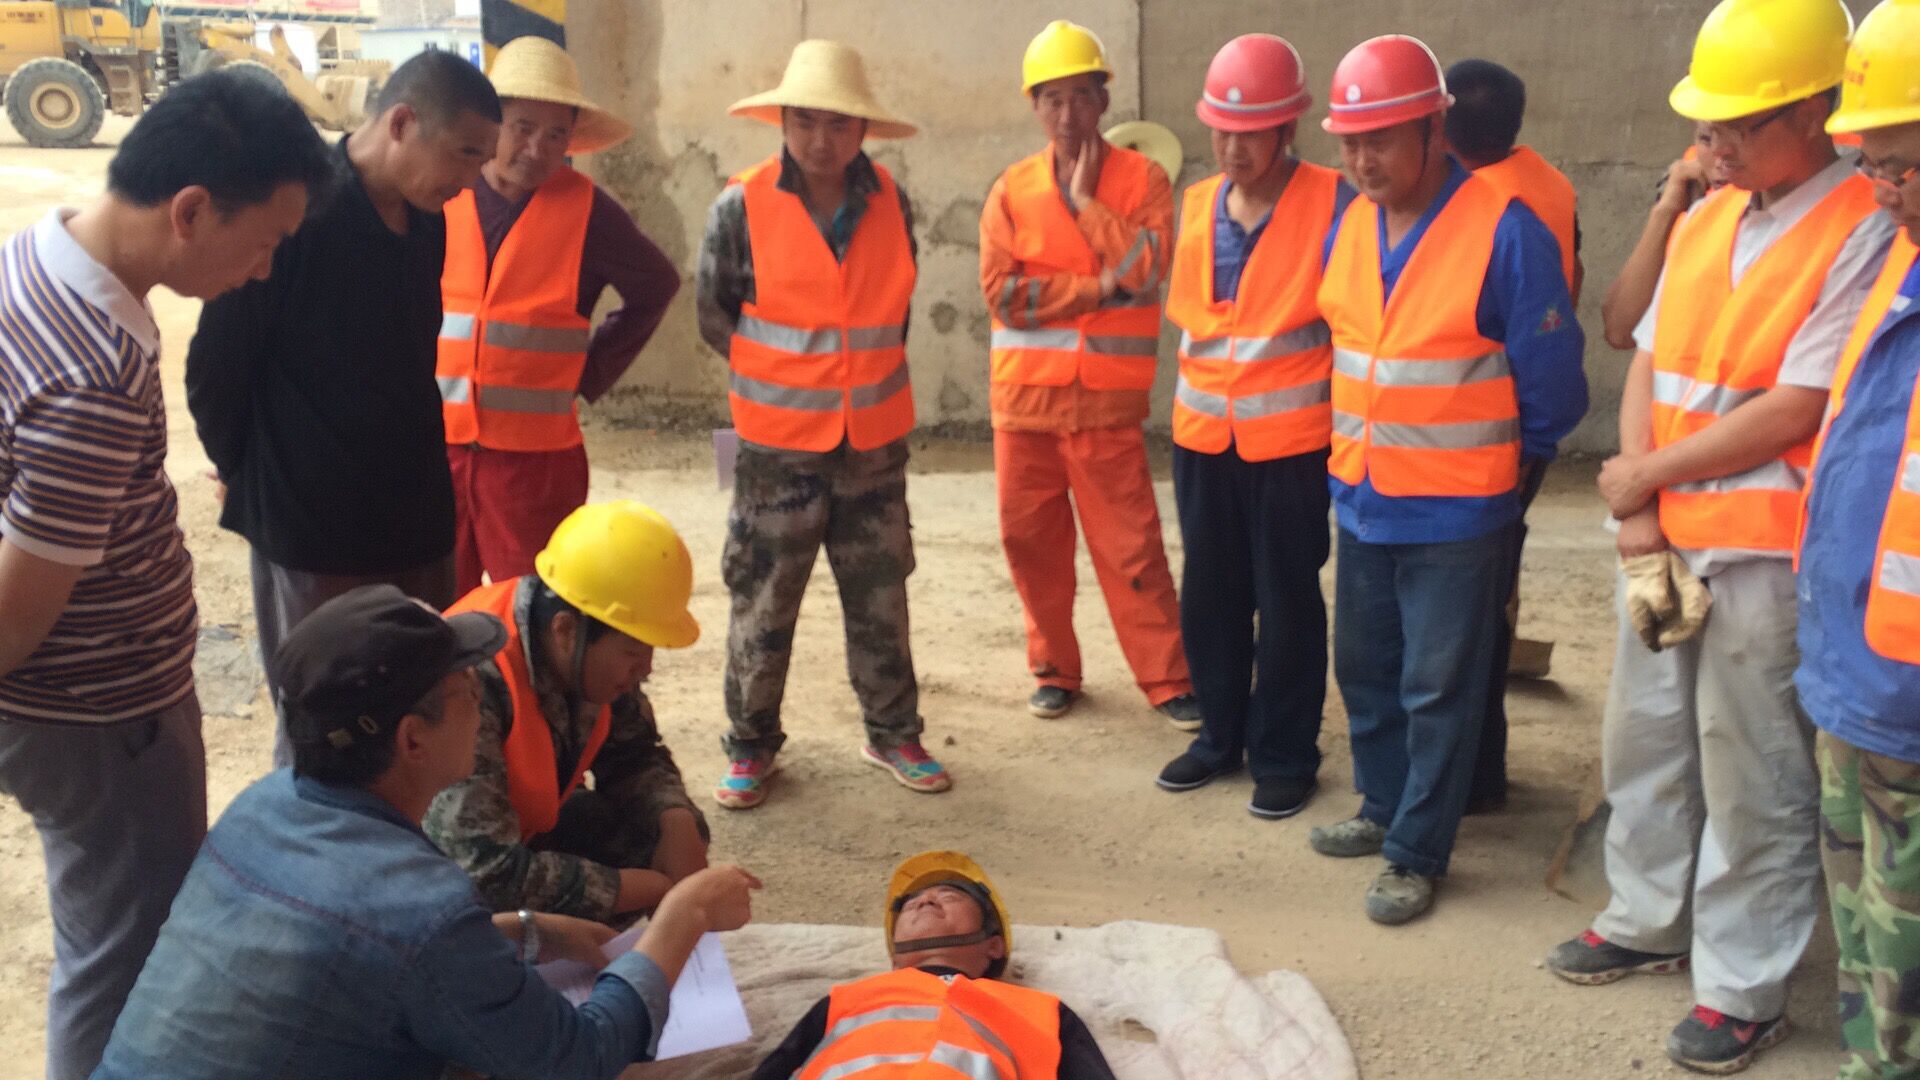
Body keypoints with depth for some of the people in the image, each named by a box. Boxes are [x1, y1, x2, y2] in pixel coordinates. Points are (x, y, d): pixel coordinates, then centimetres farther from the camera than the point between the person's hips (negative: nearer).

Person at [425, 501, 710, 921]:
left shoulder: (585, 654, -14)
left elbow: (633, 754, 3)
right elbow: (490, 874, -38)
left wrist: (676, 821, -19)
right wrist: (660, 888, -28)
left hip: (520, 834, 8)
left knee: (680, 829, -1)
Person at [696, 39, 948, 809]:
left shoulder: (890, 204, -3)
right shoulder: (741, 206, -11)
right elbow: (713, 315, -1)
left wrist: (870, 376, 10)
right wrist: (781, 381, 5)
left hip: (875, 442, 3)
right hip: (779, 444, -2)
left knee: (880, 600, 13)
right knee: (761, 603, 6)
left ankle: (892, 733, 28)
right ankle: (751, 746, 20)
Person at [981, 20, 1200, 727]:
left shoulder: (1142, 179, -1)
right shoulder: (1011, 191, 3)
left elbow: (1145, 269, -15)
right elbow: (1003, 293, -8)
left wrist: (1086, 199, -14)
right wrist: (1097, 287, -12)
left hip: (1106, 400, -2)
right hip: (1024, 397, 3)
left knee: (1130, 547, 0)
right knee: (1031, 539, 9)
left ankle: (1170, 680, 9)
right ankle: (1054, 670, 25)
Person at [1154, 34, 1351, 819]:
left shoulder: (1330, 202, -10)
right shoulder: (1196, 205, 6)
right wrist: (1208, 379, 12)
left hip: (1291, 435, -5)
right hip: (1203, 431, 5)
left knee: (1286, 601, 4)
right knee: (1209, 594, 13)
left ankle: (1284, 756, 17)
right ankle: (1221, 734, 29)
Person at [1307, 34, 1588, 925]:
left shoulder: (1505, 231, -17)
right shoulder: (1348, 226, 3)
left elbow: (1551, 381, -10)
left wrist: (1508, 464, 2)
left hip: (1455, 513, -6)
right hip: (1362, 499, 7)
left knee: (1438, 690, 4)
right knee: (1366, 670, 18)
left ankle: (1417, 853, 16)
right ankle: (1384, 808, 37)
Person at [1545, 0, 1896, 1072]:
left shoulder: (1864, 231, -13)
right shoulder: (1705, 222, 9)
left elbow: (1796, 409, -18)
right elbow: (1649, 366, 7)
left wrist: (1648, 474, -10)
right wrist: (1637, 508, -5)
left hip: (1766, 550, -7)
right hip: (1669, 537, 7)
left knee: (1751, 776, 3)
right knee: (1643, 736, 18)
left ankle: (1744, 990, 18)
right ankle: (1648, 919, 37)